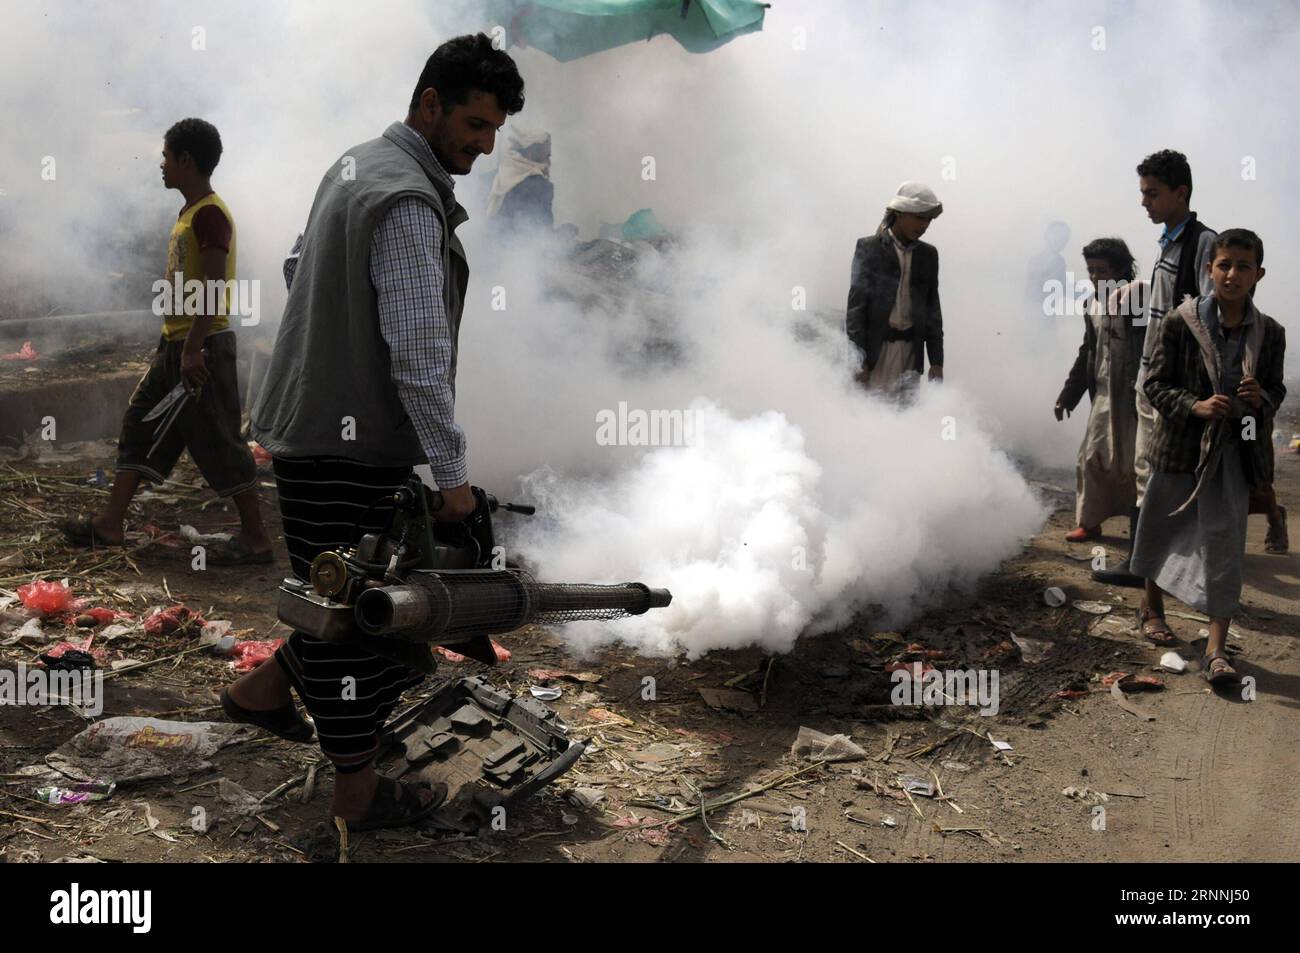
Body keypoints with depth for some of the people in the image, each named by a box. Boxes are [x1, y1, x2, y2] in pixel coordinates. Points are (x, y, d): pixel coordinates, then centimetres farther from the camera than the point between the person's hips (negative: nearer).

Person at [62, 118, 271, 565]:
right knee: (141, 423, 12)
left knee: (216, 440, -5)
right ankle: (111, 523, 19)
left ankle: (255, 538, 3)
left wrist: (193, 348, -25)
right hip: (175, 344, 10)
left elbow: (214, 287, -22)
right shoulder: (189, 212, 16)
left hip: (202, 346, -10)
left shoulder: (210, 214, -15)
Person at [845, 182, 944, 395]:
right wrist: (858, 359, -11)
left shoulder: (928, 255, 12)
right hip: (874, 347, -4)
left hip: (911, 351, 4)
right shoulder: (869, 248, 0)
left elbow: (932, 309, 13)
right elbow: (856, 303, -4)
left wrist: (936, 361, 7)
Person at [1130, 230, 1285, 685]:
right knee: (1164, 531, 17)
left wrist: (1261, 399, -14)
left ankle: (1216, 648, -1)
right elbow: (1155, 383, -7)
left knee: (1224, 544, -4)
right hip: (1180, 444, -1)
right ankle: (1152, 607, 42)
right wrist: (1195, 406, -22)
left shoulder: (1269, 332, -2)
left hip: (1233, 451, 1)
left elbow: (1276, 389, 9)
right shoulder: (1181, 322, -10)